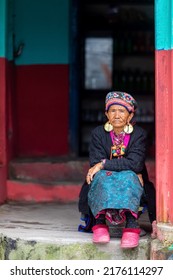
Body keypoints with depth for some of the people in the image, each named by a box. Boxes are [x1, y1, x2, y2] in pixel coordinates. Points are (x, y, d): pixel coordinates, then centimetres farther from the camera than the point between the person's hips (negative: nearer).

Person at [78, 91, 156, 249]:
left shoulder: (139, 134, -1)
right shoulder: (98, 133, 3)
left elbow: (135, 163, -16)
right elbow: (95, 163, -10)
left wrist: (104, 164, -20)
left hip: (131, 188, -1)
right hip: (103, 185, 1)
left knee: (128, 176, -34)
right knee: (103, 176, -32)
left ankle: (131, 224, -53)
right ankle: (100, 222, -47)